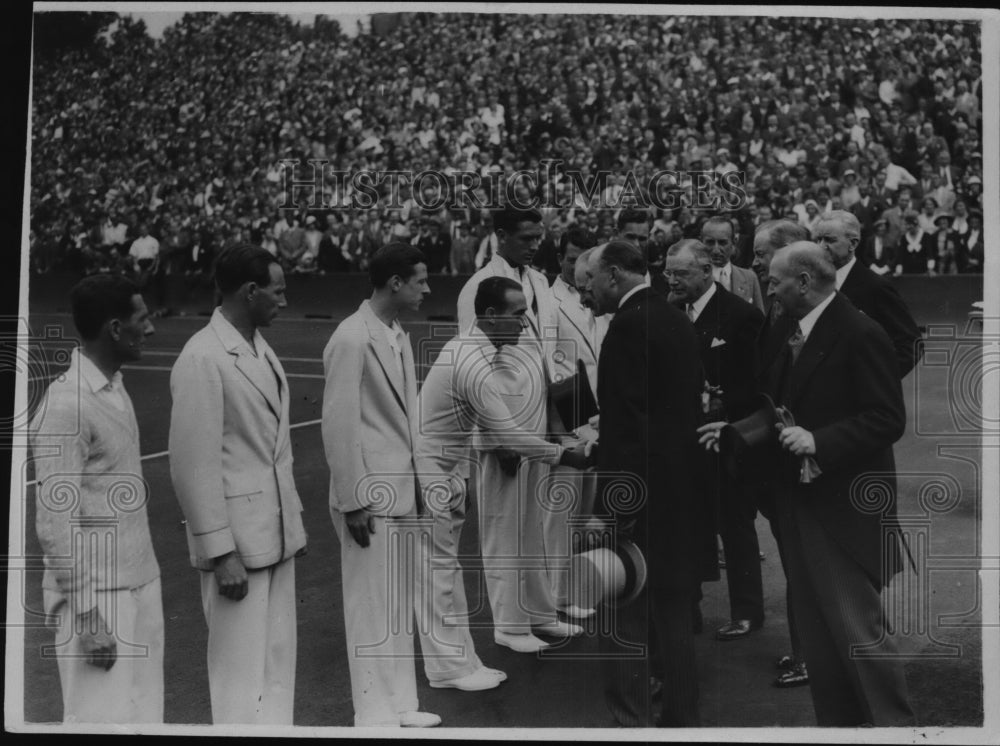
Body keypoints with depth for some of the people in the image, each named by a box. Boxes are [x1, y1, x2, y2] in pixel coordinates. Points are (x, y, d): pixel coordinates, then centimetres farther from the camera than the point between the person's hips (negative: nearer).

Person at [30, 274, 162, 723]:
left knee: (143, 713, 12)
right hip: (98, 597, -8)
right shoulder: (66, 406, -18)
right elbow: (56, 526, -18)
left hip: (139, 585, 8)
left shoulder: (114, 387, 9)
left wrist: (143, 581, 15)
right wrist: (86, 615, -18)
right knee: (104, 719, 0)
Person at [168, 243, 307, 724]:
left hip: (276, 534, 8)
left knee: (278, 660, 15)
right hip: (238, 540, -8)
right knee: (242, 668, 1)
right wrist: (221, 553, -17)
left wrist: (293, 520, 15)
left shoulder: (260, 347, 11)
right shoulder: (202, 360, -16)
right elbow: (193, 465, -17)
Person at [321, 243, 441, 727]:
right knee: (373, 607, 3)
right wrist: (352, 502, -16)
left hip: (402, 491, 8)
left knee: (400, 605, 16)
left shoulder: (399, 336, 9)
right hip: (370, 496, -8)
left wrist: (417, 481, 14)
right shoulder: (352, 340, -17)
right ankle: (375, 716, 17)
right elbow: (338, 426, -17)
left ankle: (400, 705, 30)